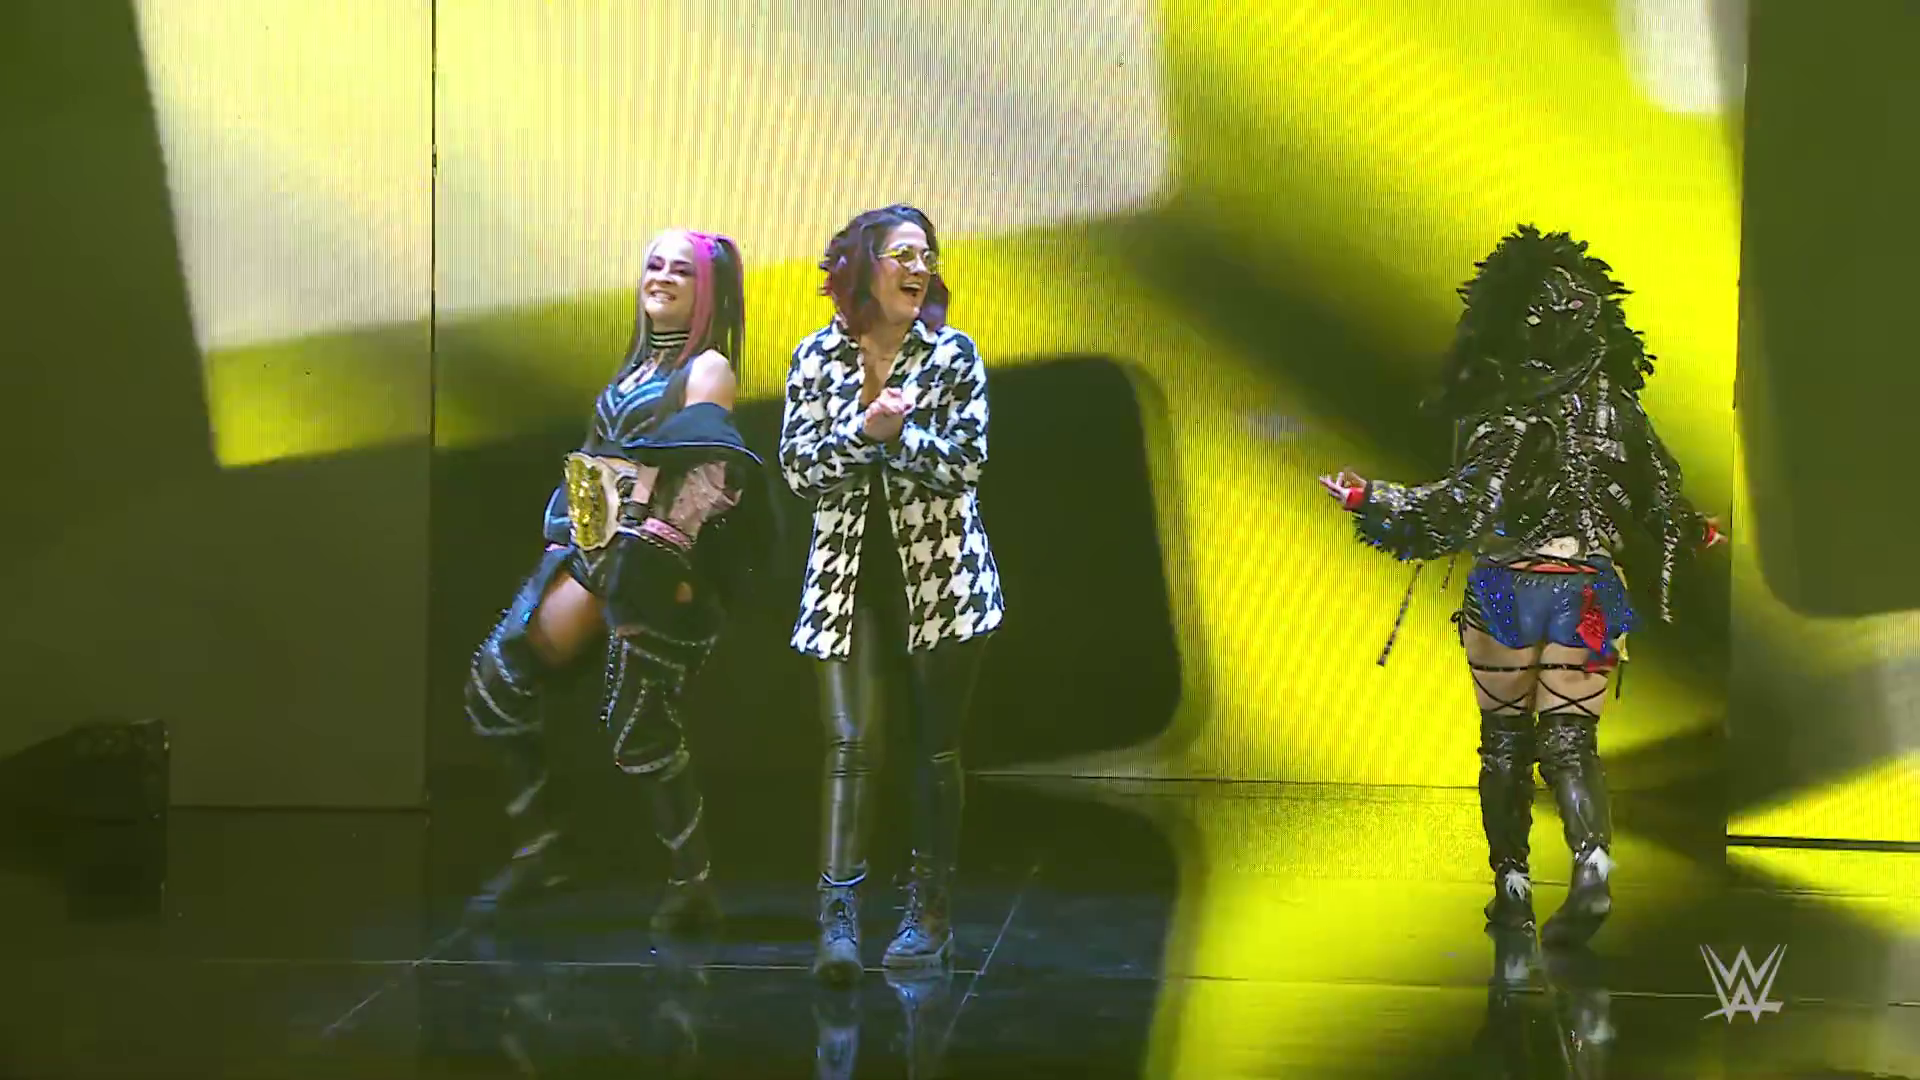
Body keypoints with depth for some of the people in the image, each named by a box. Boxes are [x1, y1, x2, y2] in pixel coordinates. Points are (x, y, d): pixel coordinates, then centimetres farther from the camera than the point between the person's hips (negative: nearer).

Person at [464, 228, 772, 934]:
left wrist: (654, 557, -22)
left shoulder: (708, 368, -4)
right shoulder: (638, 365, 20)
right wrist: (565, 539, 16)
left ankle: (693, 888, 3)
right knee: (495, 683, 4)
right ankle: (535, 845, 14)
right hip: (591, 550, 8)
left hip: (652, 566, -8)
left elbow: (701, 473, -15)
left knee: (640, 729, -9)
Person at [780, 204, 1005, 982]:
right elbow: (796, 467, -4)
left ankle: (930, 916, 16)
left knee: (935, 746, 6)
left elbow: (966, 464, -8)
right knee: (850, 742, -8)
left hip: (940, 573, 0)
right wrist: (864, 427, -17)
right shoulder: (817, 357, 2)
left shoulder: (953, 355, -1)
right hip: (850, 574, 1)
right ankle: (838, 919, -10)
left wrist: (897, 433, -19)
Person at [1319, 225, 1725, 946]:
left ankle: (1513, 887, 16)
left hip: (1510, 587, -3)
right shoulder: (1617, 407, 3)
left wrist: (1371, 501, -12)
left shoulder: (1514, 409, -12)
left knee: (1505, 742, 12)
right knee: (1571, 740, 5)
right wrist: (1695, 532, 33)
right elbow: (1662, 503, 11)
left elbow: (1463, 502, -18)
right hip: (1587, 590, 3)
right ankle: (1592, 863, -19)